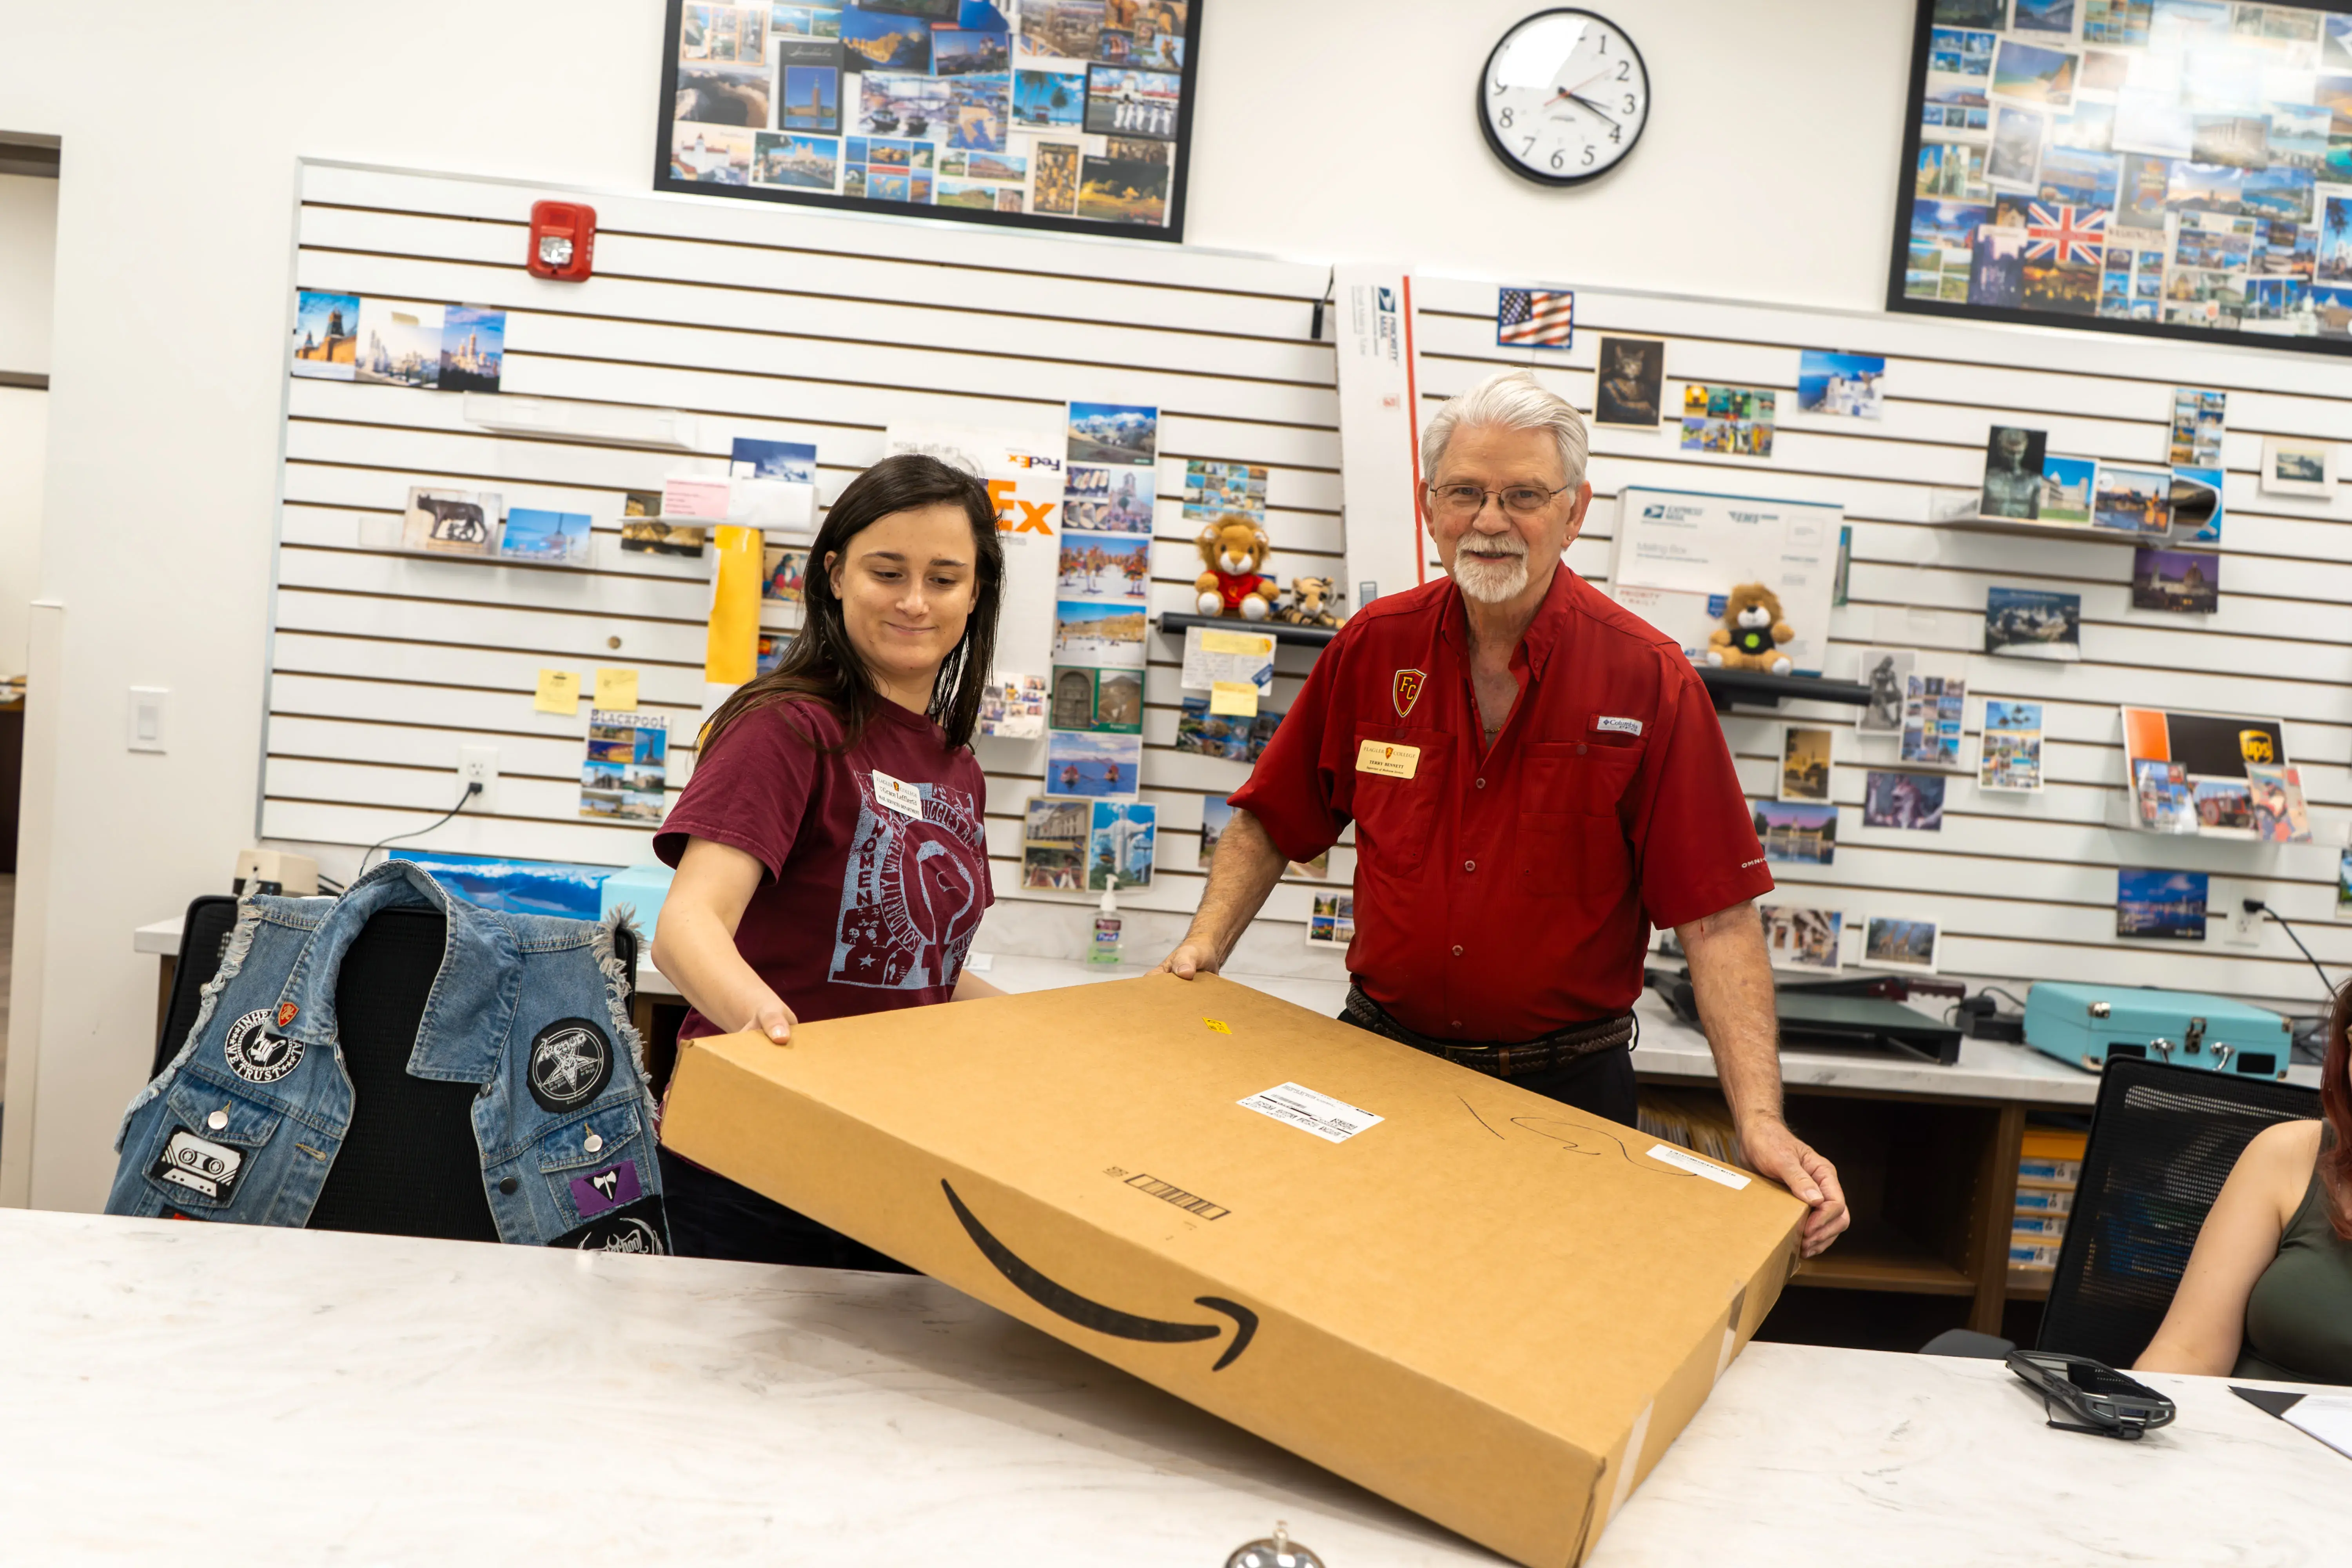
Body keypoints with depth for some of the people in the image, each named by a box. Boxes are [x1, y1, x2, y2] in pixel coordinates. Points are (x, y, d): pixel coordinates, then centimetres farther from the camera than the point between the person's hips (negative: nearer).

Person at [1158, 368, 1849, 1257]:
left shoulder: (1649, 681, -12)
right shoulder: (1373, 647, -3)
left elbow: (1716, 917, -14)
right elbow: (1273, 822, 7)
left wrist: (1761, 1120, -22)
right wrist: (1203, 948, -7)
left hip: (1567, 1082, -2)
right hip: (1378, 1054, 2)